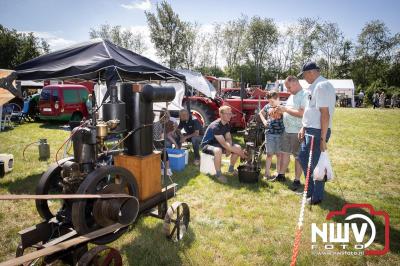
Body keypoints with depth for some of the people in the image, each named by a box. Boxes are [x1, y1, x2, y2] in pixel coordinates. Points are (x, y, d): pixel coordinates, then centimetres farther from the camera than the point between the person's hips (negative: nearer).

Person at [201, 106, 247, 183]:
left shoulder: (227, 124, -1)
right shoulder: (215, 126, -29)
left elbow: (228, 138, 2)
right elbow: (223, 144, -33)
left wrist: (229, 149, -20)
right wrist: (238, 152, -31)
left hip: (218, 144, 8)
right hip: (207, 145, -8)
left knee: (238, 147, -6)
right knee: (218, 151, -41)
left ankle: (231, 168, 12)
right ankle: (218, 174, -22)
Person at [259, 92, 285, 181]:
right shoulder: (267, 106, 4)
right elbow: (261, 113, 22)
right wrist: (264, 121, 6)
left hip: (280, 134, -2)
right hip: (269, 133, 2)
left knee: (279, 154, 8)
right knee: (269, 154, 7)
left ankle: (278, 173, 21)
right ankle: (267, 173, 14)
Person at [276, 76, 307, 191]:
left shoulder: (304, 95, -15)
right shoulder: (292, 96, 14)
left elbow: (302, 113, -25)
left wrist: (285, 109, -21)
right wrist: (281, 110, 3)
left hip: (298, 132, -9)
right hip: (287, 130, 9)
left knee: (298, 156, 1)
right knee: (284, 152, 16)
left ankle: (297, 180, 11)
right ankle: (281, 174, 29)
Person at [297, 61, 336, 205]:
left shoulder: (322, 86, -18)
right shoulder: (314, 86, 14)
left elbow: (325, 114, -24)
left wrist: (323, 138, -24)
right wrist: (303, 128, 13)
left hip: (318, 132, -10)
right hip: (309, 130, 10)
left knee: (316, 164, 2)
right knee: (303, 158, 19)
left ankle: (317, 196, 18)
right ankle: (311, 189, 34)